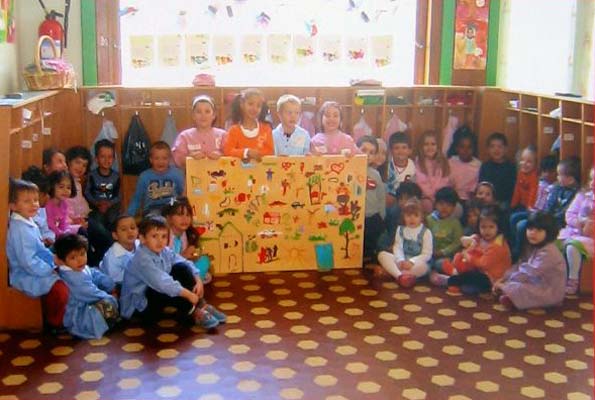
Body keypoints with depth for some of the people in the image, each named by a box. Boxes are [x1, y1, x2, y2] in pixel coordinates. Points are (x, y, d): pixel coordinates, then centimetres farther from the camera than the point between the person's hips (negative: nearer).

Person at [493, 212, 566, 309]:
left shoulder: (548, 252, -26)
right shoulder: (532, 247, 6)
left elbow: (531, 272, -29)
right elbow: (520, 265, 11)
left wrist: (507, 282, -24)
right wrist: (503, 278, -3)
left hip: (549, 292, -11)